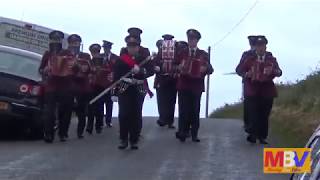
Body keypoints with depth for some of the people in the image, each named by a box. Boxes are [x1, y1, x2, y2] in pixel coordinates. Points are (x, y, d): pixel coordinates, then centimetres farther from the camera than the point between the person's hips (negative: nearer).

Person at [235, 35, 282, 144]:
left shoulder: (272, 59, 10)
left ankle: (262, 136, 12)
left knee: (264, 114, 4)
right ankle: (252, 135, -4)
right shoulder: (249, 59, 6)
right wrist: (246, 74, -15)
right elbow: (238, 69, 5)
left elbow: (279, 72, 2)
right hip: (252, 90, -2)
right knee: (253, 113, -8)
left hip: (267, 91, 2)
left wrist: (273, 71, -21)